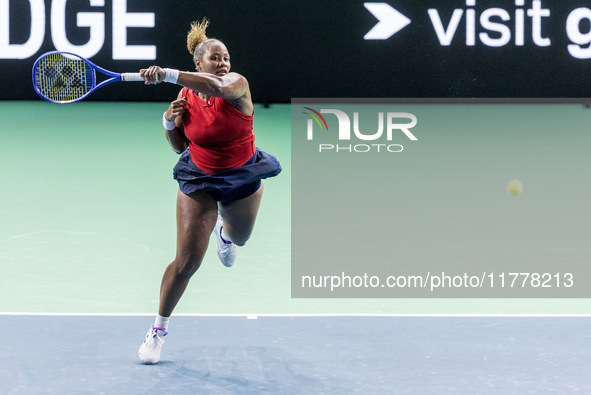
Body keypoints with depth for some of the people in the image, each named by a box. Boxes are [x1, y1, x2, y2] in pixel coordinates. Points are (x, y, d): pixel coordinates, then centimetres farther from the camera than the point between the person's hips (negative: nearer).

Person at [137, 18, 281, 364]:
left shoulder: (237, 85, -22)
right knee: (187, 260, -10)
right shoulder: (186, 97, -12)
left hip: (244, 179, 1)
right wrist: (170, 121, -21)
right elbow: (180, 145, 1)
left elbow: (215, 86, -48)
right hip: (199, 180, 0)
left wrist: (168, 75, -58)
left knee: (239, 239, 29)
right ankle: (159, 329, 6)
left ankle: (223, 231, 69)